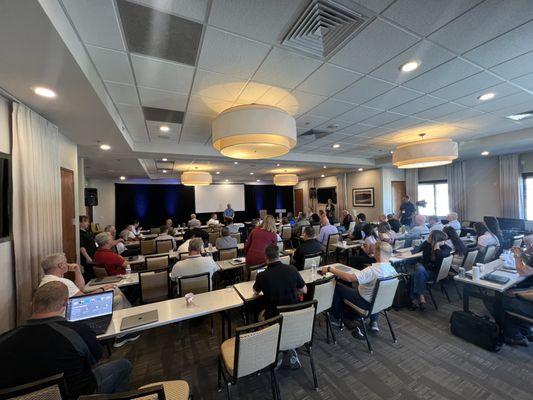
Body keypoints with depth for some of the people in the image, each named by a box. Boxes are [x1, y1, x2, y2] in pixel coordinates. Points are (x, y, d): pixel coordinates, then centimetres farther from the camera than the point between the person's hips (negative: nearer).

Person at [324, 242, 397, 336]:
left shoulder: (373, 270, -34)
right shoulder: (392, 270, -13)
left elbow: (349, 278, -39)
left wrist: (330, 269, -31)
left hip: (366, 302, -6)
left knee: (337, 287, 5)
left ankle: (336, 319, 23)